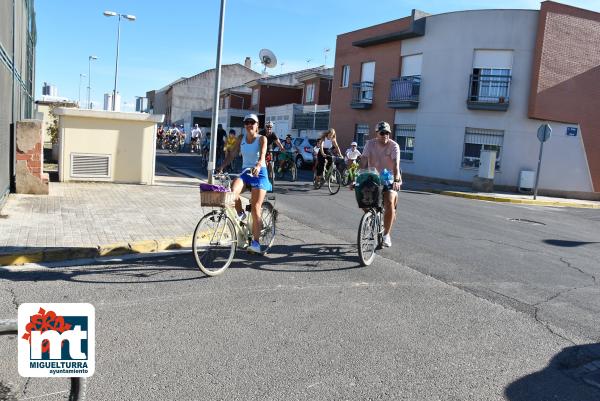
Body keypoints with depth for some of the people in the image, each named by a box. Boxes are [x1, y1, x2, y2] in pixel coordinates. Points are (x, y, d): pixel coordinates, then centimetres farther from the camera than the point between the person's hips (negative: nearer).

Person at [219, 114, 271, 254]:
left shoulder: (262, 138, -4)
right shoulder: (241, 138, 8)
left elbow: (262, 154, -22)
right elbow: (232, 154, 4)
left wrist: (258, 166, -42)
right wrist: (222, 166, -12)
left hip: (259, 173, -3)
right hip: (245, 172, 4)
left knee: (255, 208, -9)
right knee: (232, 191, -29)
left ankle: (256, 242, -4)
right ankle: (240, 214, 0)